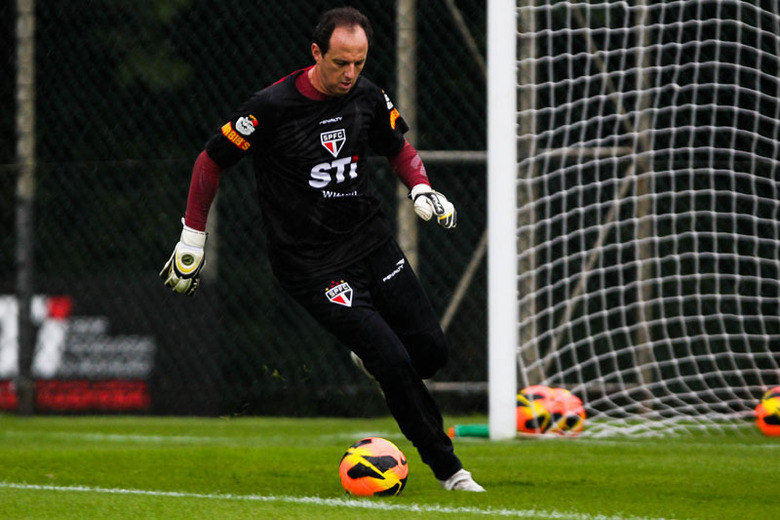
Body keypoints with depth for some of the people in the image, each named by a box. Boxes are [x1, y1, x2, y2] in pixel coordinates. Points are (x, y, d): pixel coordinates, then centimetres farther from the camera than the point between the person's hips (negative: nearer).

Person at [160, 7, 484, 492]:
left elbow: (398, 146, 18)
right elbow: (212, 161, -6)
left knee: (432, 349, 0)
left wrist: (422, 189, -2)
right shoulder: (274, 106, -18)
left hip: (372, 239, 6)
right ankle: (447, 468, -1)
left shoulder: (368, 96, -2)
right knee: (395, 361, -15)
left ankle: (367, 365, 32)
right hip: (313, 264, -6)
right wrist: (192, 240, -3)